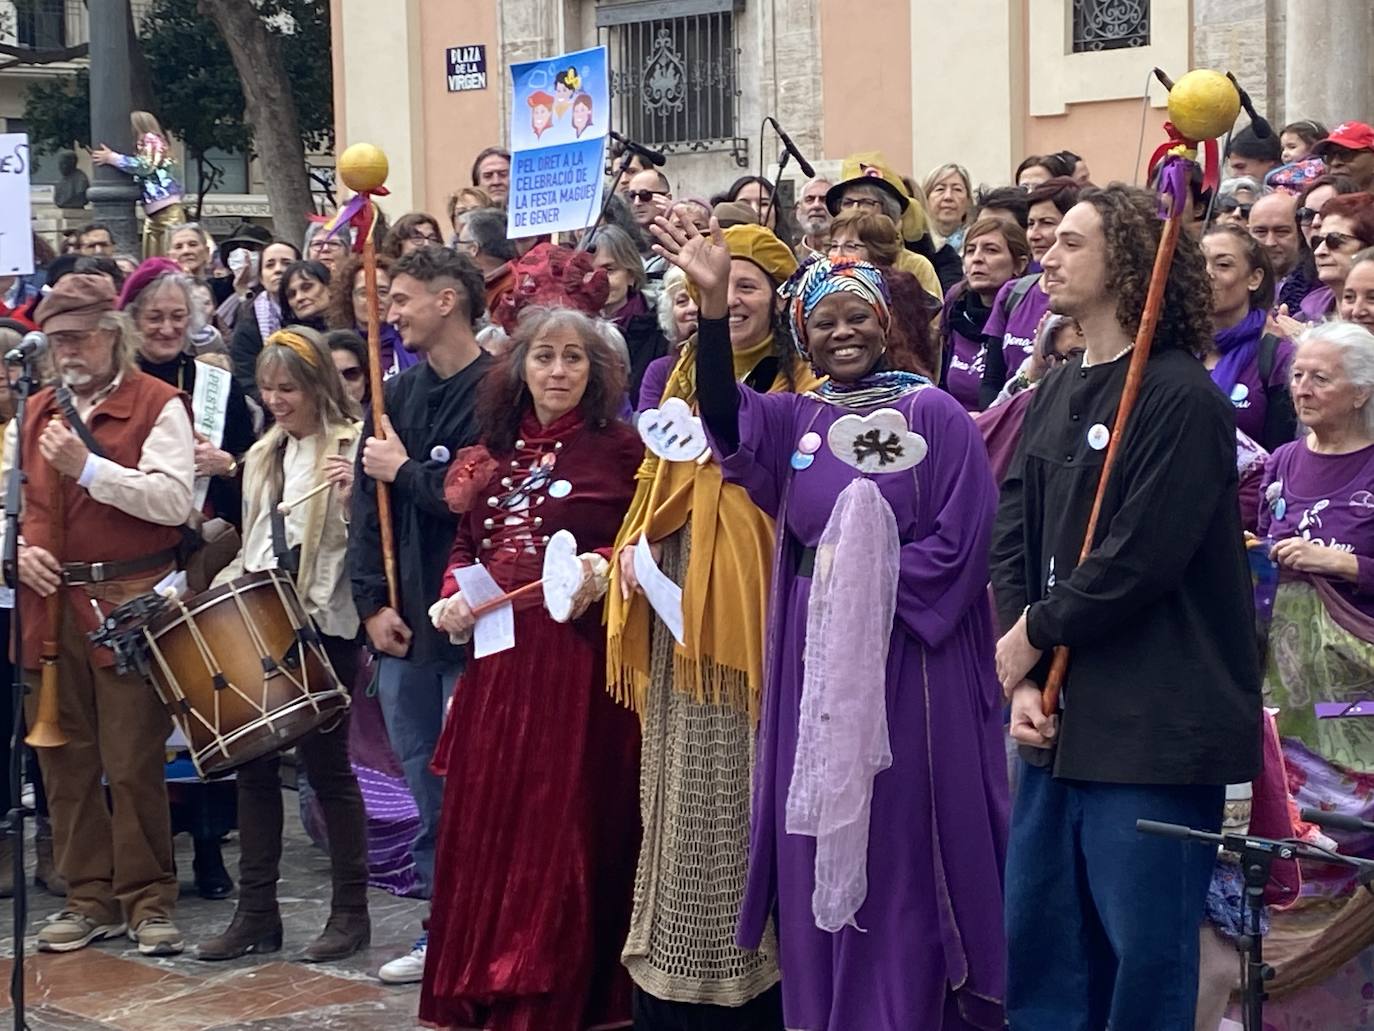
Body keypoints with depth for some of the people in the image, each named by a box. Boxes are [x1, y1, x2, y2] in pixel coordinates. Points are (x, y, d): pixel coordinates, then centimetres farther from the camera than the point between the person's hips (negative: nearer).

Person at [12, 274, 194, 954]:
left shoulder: (158, 405, -1)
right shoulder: (35, 412, 16)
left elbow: (173, 501, -14)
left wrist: (88, 468, -19)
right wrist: (17, 550, -2)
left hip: (129, 603, -5)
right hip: (48, 603, 5)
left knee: (133, 763, -4)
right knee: (65, 761, 8)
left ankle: (149, 901, 7)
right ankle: (90, 898, 18)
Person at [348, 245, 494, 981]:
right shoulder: (397, 394, 12)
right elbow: (366, 503, 10)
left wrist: (405, 471, -8)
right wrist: (372, 602, 1)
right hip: (401, 627, 7)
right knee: (425, 789, 13)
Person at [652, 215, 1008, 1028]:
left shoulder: (935, 415, 0)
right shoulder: (792, 419, 10)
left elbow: (961, 541, -7)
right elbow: (726, 423, -13)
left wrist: (872, 579, -12)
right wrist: (714, 305, -23)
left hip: (912, 662, -3)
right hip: (818, 662, 4)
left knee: (901, 856, 1)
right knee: (817, 856, 6)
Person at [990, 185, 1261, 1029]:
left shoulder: (1181, 398, -12)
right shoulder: (1054, 397, 13)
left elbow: (1137, 559, -19)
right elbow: (1013, 539, 8)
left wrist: (1033, 635, -8)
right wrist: (1020, 678, -4)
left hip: (1154, 730, -8)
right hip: (1060, 715, 8)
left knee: (1146, 952, 0)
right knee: (1037, 934, 14)